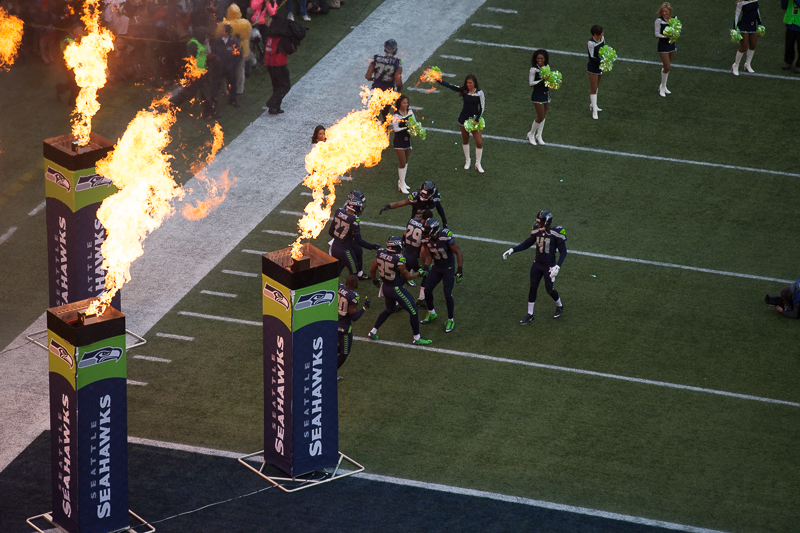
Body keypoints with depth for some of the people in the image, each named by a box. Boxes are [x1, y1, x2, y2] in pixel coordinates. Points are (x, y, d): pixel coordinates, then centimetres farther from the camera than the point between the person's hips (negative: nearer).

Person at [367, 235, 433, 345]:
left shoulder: (380, 254, -9)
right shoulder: (398, 260, -28)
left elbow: (372, 270, 4)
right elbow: (407, 276, -16)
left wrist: (376, 279, 24)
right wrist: (420, 273, 0)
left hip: (385, 287, 7)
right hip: (396, 290, -7)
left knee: (389, 310, 31)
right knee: (413, 311, 9)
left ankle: (373, 331, 32)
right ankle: (416, 338, 19)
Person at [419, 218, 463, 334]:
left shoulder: (446, 238, -30)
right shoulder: (426, 239, -13)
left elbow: (458, 252, -21)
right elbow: (429, 255, 1)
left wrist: (460, 270, -22)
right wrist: (425, 268, -15)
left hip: (448, 268, -6)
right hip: (436, 267, 6)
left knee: (448, 295, -8)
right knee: (427, 290, 8)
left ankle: (450, 321, 11)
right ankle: (431, 313, 33)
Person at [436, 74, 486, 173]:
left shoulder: (479, 93, -11)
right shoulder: (464, 90, -6)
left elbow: (482, 107, -8)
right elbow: (450, 86, -13)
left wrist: (476, 120, -15)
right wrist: (439, 81, -25)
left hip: (475, 118, -2)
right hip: (464, 118, 2)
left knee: (479, 142, -3)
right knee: (465, 140, 15)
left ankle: (478, 164, 15)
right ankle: (467, 160, 35)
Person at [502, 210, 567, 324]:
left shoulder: (556, 234, -20)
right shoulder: (537, 231, -6)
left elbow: (563, 252, -14)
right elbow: (527, 243, 9)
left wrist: (557, 267, -25)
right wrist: (512, 250, 1)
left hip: (549, 266, -5)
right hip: (537, 264, 5)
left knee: (549, 289, 5)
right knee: (533, 288, 7)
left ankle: (559, 306, 37)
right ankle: (529, 315, 18)